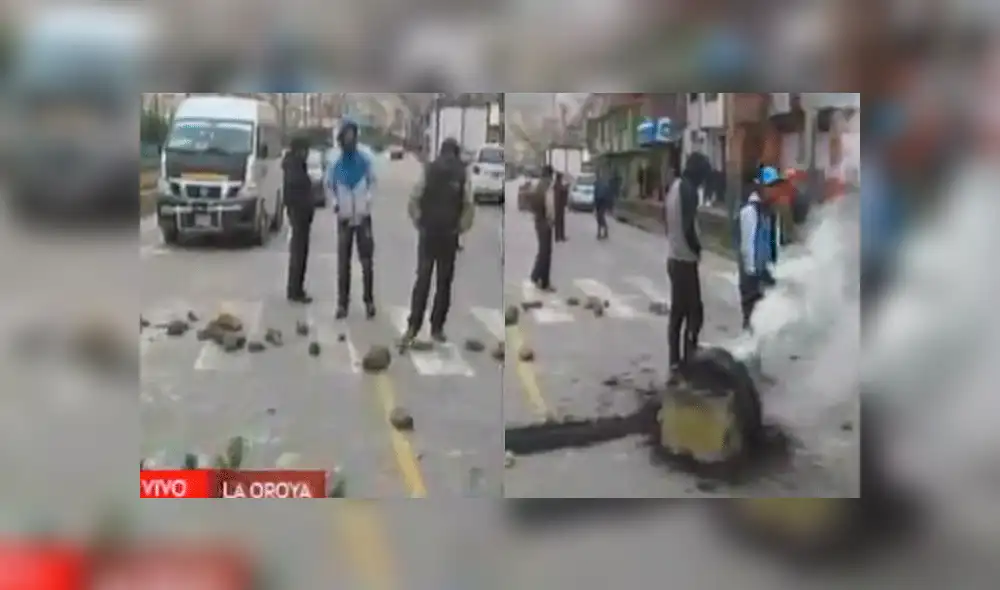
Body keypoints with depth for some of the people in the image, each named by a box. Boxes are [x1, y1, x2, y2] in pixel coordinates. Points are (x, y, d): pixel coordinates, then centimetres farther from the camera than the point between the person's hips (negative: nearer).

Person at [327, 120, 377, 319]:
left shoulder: (365, 160, -5)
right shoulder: (335, 164, -2)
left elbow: (372, 182, 7)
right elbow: (330, 186, 11)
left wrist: (368, 199, -9)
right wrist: (334, 202, -5)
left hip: (363, 216, -1)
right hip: (344, 218, 1)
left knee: (367, 261, 1)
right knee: (343, 262, 3)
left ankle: (369, 301, 10)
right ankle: (342, 302, 9)